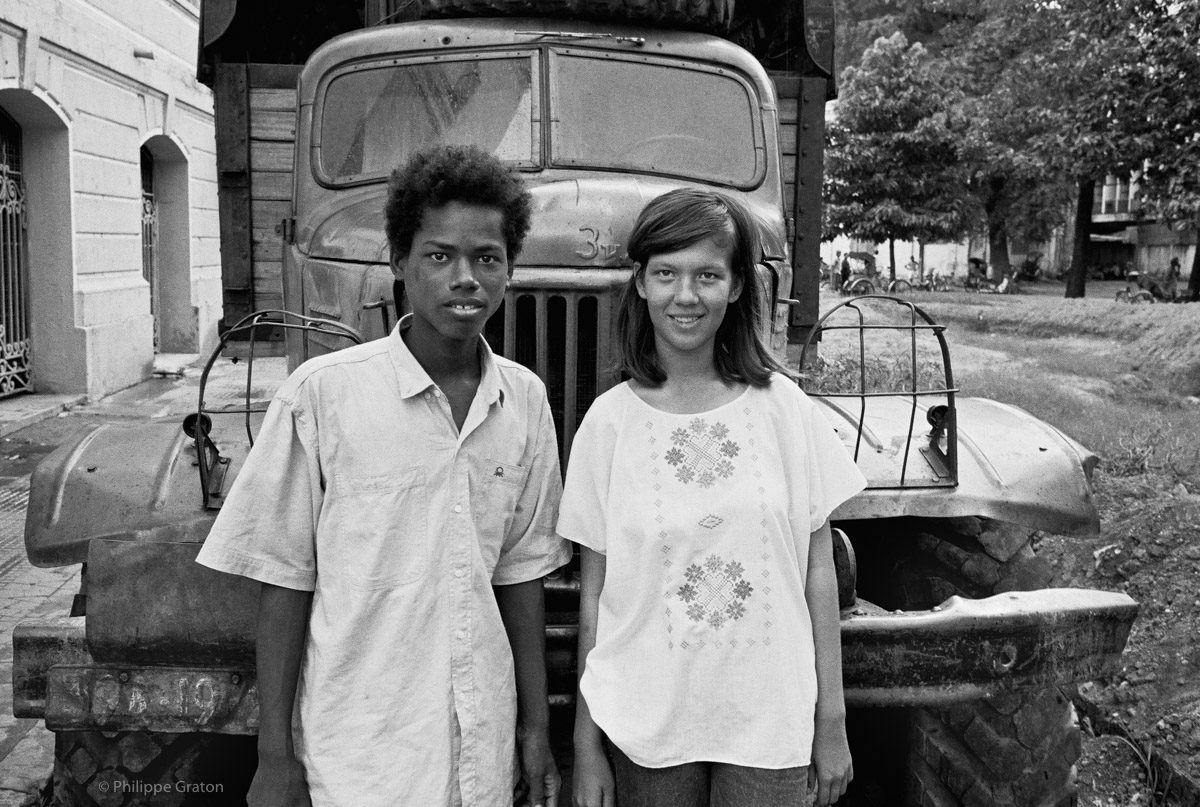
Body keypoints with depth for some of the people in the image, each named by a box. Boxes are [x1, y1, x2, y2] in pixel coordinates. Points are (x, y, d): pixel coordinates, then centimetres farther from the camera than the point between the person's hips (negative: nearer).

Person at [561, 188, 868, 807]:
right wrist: (586, 745, -1)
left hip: (771, 722, 1)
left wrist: (832, 720, 2)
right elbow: (593, 595, -2)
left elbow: (818, 572, 1)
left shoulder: (783, 408, -4)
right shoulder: (609, 422, -6)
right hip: (645, 724, 0)